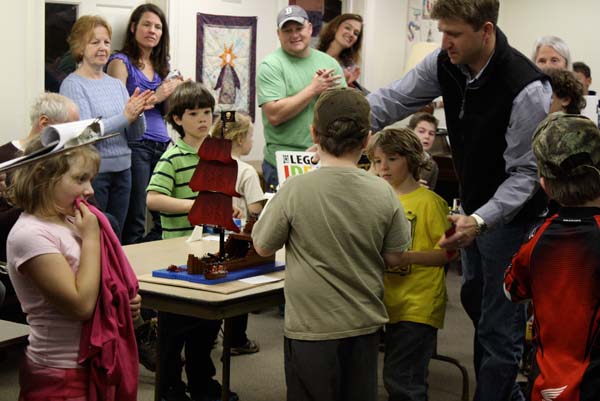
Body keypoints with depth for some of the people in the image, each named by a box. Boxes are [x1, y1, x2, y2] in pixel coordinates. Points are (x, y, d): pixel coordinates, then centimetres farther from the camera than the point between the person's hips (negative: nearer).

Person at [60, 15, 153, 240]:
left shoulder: (116, 84, 12)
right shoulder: (73, 85, -6)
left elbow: (136, 134, 9)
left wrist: (137, 113, -11)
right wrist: (125, 116, -24)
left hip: (122, 170, 6)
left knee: (115, 239, 10)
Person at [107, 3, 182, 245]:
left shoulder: (160, 66, 18)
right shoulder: (121, 62, -2)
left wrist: (173, 93, 5)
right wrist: (155, 97, -12)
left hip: (163, 145, 7)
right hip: (135, 145, -7)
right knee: (135, 224, -7)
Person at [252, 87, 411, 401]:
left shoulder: (295, 190, -18)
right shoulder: (383, 193, -9)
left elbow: (263, 247, -5)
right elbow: (394, 258, 1)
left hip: (312, 328, -3)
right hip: (366, 325, 3)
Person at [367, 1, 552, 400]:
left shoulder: (526, 89, -31)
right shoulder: (445, 64, -10)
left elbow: (526, 172, -27)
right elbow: (394, 100, -6)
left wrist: (480, 220, -38)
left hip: (512, 212, -9)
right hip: (474, 206, 9)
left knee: (499, 321, -3)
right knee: (474, 298, 24)